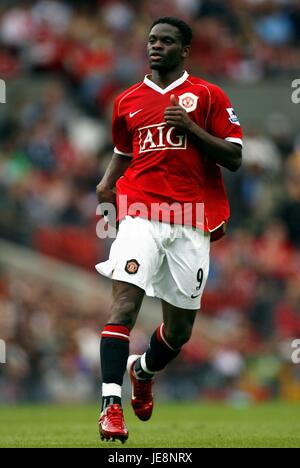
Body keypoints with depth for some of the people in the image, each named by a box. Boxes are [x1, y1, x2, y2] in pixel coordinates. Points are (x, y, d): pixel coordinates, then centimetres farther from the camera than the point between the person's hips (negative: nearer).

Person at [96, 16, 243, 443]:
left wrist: (190, 127, -12)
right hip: (141, 215, 0)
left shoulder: (208, 96, 5)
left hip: (192, 223, 0)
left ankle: (143, 370, 42)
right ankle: (111, 404, -25)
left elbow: (234, 158, 1)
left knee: (180, 329, 9)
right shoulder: (128, 101, 14)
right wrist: (107, 184, 9)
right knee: (124, 303, -21)